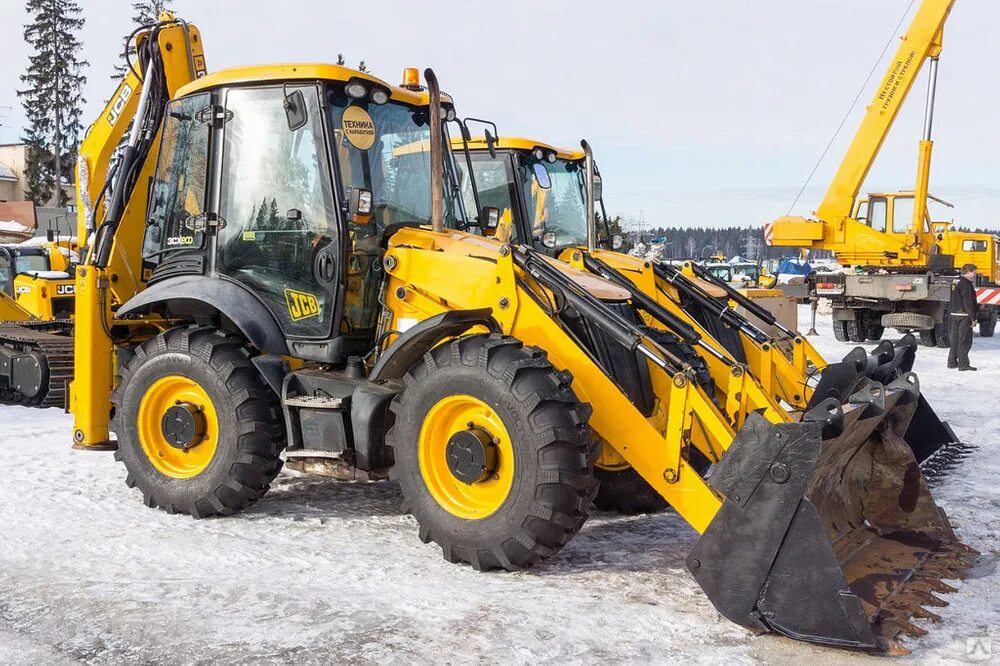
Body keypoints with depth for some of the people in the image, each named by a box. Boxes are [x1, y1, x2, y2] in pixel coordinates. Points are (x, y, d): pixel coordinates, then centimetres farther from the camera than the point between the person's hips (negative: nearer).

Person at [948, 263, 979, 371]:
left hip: (954, 314, 9)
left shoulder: (956, 282, 14)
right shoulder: (966, 283, -15)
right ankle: (963, 364, -7)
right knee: (965, 341, -6)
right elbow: (968, 302, -19)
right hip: (964, 315, -9)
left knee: (955, 339, 15)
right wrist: (973, 318, -16)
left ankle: (952, 362, 20)